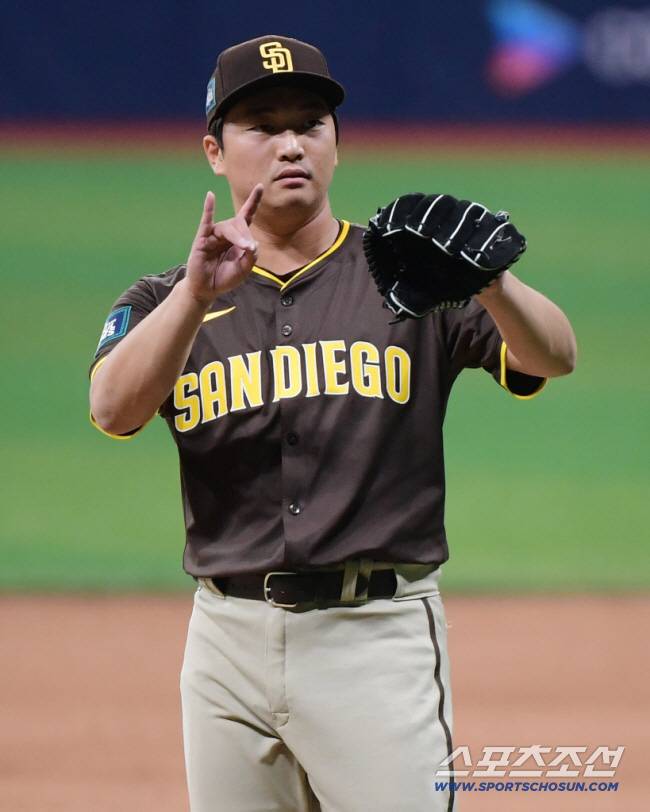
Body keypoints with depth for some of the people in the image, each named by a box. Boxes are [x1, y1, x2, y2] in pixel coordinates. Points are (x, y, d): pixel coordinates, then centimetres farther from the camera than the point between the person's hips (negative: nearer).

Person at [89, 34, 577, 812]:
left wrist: (487, 279, -31)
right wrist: (198, 293, -27)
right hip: (229, 644, 3)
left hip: (379, 637, -3)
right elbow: (114, 408, -11)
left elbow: (553, 355, -10)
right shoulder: (165, 302, 10)